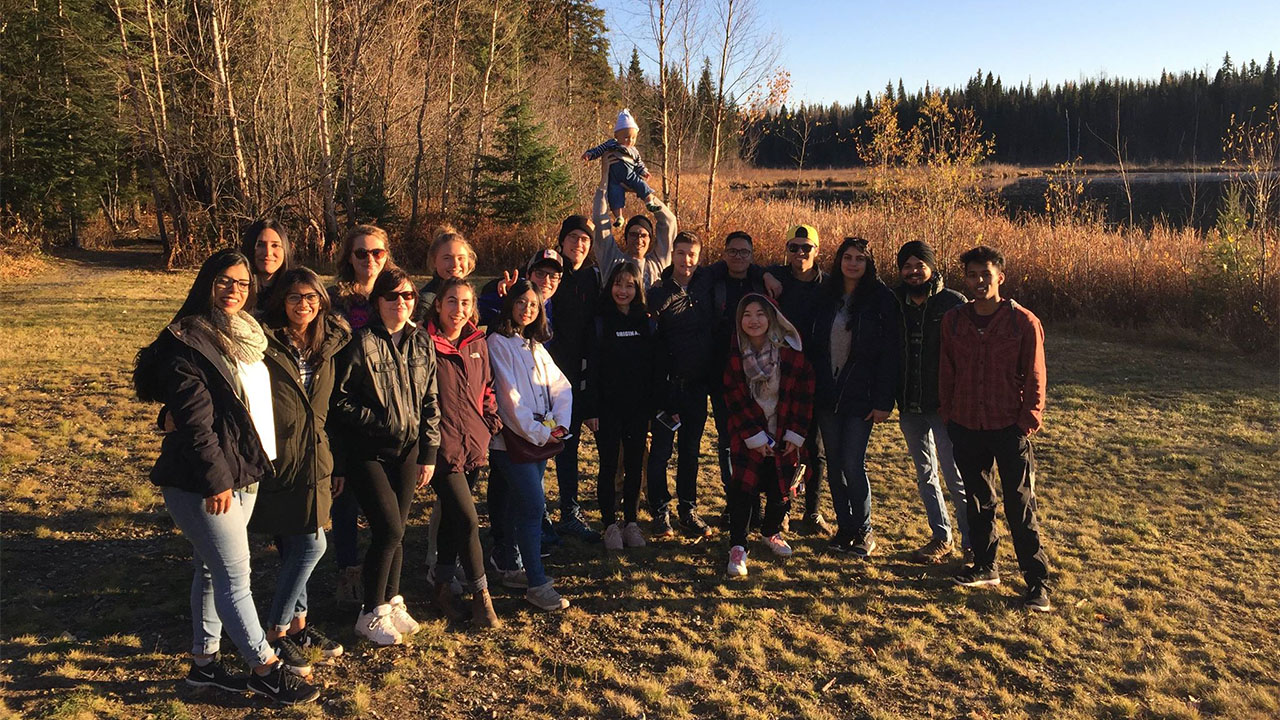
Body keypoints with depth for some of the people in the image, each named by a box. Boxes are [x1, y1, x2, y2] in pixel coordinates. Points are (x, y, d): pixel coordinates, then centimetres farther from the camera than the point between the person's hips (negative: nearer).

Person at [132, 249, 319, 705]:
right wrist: (216, 479, -20)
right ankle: (266, 671, 9)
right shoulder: (189, 342, -14)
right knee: (235, 578, 0)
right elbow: (194, 419, -19)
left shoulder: (246, 336, 12)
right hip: (204, 482, -8)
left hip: (244, 474, 8)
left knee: (212, 571, 17)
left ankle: (205, 662, 28)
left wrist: (254, 467, 16)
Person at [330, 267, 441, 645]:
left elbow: (430, 402, 9)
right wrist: (380, 422, -16)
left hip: (407, 451, 5)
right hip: (368, 453, -5)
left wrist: (429, 453, 6)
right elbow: (340, 400, -10)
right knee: (390, 530, -9)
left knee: (396, 531, 10)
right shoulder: (362, 342, -11)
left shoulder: (421, 343, 6)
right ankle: (371, 614, 7)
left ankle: (391, 602, 28)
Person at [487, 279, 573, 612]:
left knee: (520, 505, 14)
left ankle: (509, 566, 27)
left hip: (541, 437, 7)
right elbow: (509, 396, -14)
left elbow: (560, 386, 11)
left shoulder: (535, 346, 16)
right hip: (513, 437, -7)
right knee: (534, 507, -12)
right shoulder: (498, 342, -6)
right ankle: (537, 585, -9)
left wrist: (560, 424, -5)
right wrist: (537, 433, -14)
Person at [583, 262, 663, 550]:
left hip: (638, 407, 3)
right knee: (609, 465, 2)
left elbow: (655, 367, 6)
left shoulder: (646, 323, 6)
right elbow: (590, 368, -5)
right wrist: (591, 410, -11)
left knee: (634, 465, 8)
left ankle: (631, 522, 19)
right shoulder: (600, 322, -2)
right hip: (608, 407, -2)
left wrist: (655, 406, 1)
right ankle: (610, 524, 12)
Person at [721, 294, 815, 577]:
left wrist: (795, 434, -7)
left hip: (784, 434, 1)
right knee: (743, 487, -11)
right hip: (748, 433, -1)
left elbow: (804, 393, -4)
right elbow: (734, 397, -7)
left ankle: (771, 532, 36)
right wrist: (755, 436, -11)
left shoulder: (791, 350, -8)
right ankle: (737, 548, -1)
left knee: (781, 487, 8)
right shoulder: (734, 352, -8)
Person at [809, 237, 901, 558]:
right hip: (827, 395, 4)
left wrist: (884, 401, -13)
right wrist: (813, 386, 3)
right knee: (834, 465, 9)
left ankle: (863, 531, 12)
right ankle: (844, 527, 23)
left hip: (861, 397, -4)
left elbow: (889, 354, -8)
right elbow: (815, 345, 10)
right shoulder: (827, 297, 6)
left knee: (853, 465, -6)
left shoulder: (881, 299, -6)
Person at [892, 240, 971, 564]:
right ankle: (942, 538, 28)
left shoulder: (954, 303, -8)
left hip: (943, 404, -5)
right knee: (925, 476, 14)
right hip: (909, 406, 5)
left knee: (956, 478, 0)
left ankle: (972, 544, 12)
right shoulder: (895, 303, 3)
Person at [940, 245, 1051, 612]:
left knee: (1020, 508, 0)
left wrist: (1028, 423, -8)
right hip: (966, 428, 4)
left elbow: (1035, 378, -5)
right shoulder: (953, 320, 1)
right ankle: (985, 566, 31)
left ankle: (1037, 582, 10)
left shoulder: (1024, 322, -9)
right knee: (977, 502, 16)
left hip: (1009, 429, -4)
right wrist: (948, 415, 6)